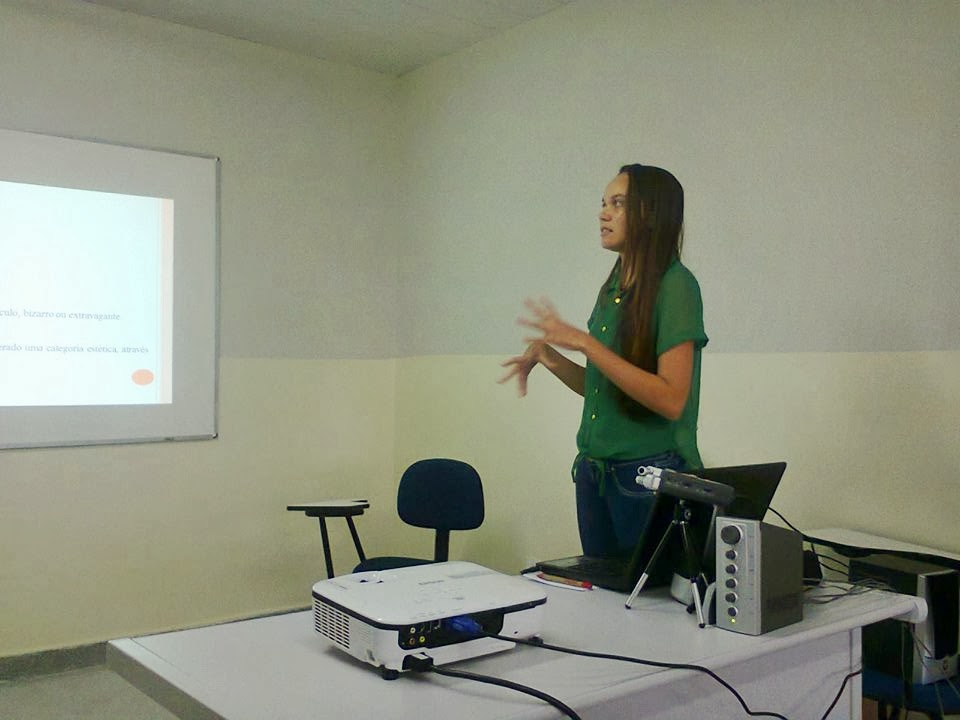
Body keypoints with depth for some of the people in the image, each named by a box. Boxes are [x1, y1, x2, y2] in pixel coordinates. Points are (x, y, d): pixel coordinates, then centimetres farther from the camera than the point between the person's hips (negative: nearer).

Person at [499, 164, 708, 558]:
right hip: (594, 472, 7)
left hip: (651, 476, -7)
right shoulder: (613, 288, 9)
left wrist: (584, 343, -24)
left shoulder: (675, 284, -13)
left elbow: (671, 400, -22)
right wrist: (551, 358, -1)